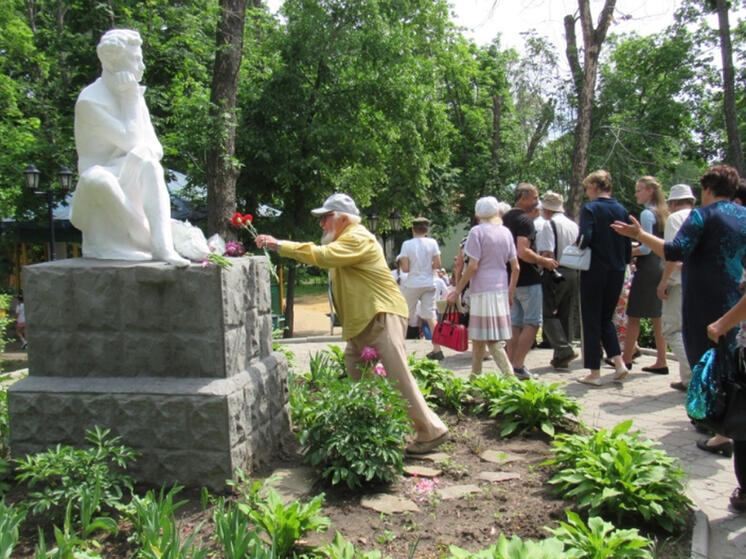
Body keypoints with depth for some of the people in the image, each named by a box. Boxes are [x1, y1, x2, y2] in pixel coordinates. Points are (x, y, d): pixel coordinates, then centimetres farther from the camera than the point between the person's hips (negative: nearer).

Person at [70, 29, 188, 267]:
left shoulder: (132, 93, 10)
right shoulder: (90, 100, -11)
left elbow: (155, 146, 6)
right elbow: (130, 140, -18)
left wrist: (146, 156, -17)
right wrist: (130, 99, -12)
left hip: (133, 186, 5)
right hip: (101, 180, -4)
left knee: (146, 161, -30)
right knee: (97, 180, -39)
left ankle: (163, 245, -39)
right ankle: (149, 242, -26)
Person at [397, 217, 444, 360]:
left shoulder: (407, 244, -8)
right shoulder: (432, 243, -3)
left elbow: (405, 268, -11)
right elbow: (437, 264, -4)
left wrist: (400, 261, 9)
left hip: (412, 284, -2)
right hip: (428, 283, 2)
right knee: (430, 316, 4)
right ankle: (436, 350, 1)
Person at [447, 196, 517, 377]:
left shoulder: (477, 231, -6)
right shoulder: (506, 232, 11)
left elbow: (472, 266, -13)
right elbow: (515, 267, 10)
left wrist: (457, 290, -7)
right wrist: (510, 293, 19)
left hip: (483, 291, -7)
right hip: (501, 290, 7)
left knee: (490, 339, -4)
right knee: (478, 337, 14)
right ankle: (475, 376, 20)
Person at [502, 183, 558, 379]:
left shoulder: (505, 219, 13)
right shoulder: (525, 220, -15)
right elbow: (523, 252, -26)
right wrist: (544, 261, -13)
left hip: (510, 279, 8)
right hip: (528, 280, -8)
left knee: (515, 324, 12)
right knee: (532, 323, -2)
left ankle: (511, 366, 13)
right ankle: (518, 367, -5)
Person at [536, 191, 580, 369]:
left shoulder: (549, 224, -9)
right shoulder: (574, 225, 13)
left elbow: (547, 253, -19)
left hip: (555, 274, -7)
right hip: (573, 273, 7)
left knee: (548, 313, 1)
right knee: (566, 315, 12)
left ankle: (563, 349, -14)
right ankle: (562, 358, 16)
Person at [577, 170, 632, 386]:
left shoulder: (590, 209, -11)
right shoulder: (622, 210, 7)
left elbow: (586, 238, -22)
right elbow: (628, 245, 9)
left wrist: (578, 246, -2)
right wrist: (623, 263, 19)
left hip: (594, 271, -6)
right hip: (617, 271, 6)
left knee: (591, 321, 4)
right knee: (606, 318, 20)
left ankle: (594, 373, 7)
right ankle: (618, 362, 8)